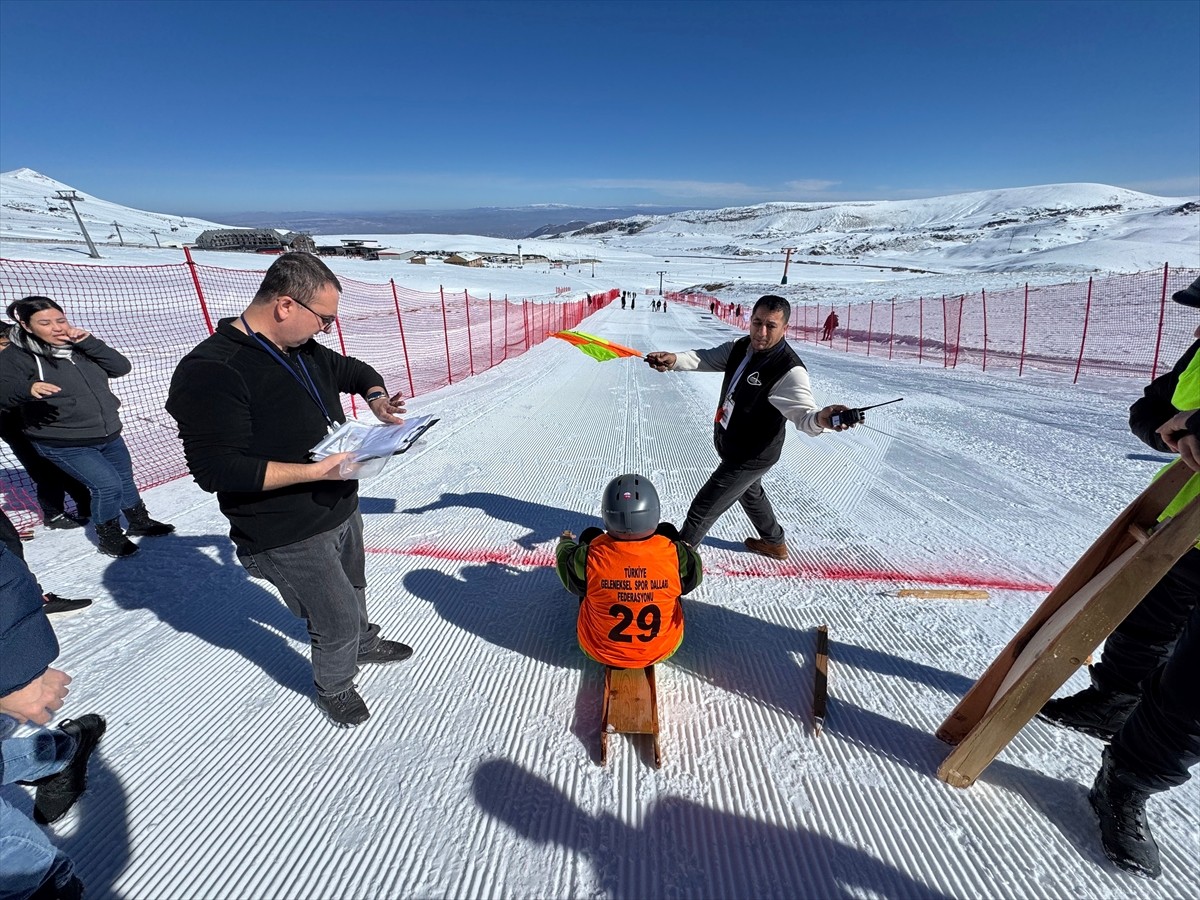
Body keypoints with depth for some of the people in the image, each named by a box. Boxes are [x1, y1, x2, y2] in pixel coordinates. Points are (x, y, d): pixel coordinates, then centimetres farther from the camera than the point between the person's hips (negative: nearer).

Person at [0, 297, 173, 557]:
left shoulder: (81, 346, 4)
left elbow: (121, 367, -5)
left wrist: (89, 341, -15)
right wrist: (28, 388, -43)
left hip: (110, 435, 6)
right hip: (64, 445, -6)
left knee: (125, 479, 19)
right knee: (107, 486, -12)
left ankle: (140, 522, 40)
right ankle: (109, 538, 10)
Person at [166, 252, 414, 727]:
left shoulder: (305, 350, 1)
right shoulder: (210, 371, -24)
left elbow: (353, 370, 18)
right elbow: (216, 469, -27)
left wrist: (376, 397, -3)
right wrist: (315, 470, -31)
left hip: (342, 508, 8)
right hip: (290, 538, -8)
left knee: (353, 589, 29)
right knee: (338, 619, 6)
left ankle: (363, 645, 57)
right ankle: (333, 689, 37)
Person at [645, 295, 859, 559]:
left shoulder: (789, 370, -29)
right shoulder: (741, 347, -6)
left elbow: (802, 411, -37)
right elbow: (706, 359, -8)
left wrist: (820, 418, -60)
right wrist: (674, 359, -27)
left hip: (749, 458, -9)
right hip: (730, 446, 9)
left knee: (702, 509, 2)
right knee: (750, 493, 32)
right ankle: (774, 543, 58)